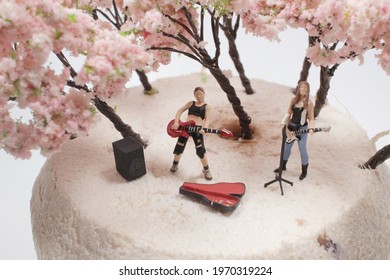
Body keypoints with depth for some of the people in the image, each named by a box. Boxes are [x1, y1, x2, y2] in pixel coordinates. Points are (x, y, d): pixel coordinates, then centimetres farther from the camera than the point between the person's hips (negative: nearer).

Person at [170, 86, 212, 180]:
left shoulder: (206, 106, 8)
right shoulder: (191, 103, 17)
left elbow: (206, 119, -5)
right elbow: (180, 111, 11)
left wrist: (204, 128, -26)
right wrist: (176, 122, -6)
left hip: (197, 130, -3)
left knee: (201, 151, -8)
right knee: (178, 148, 10)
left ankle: (206, 170, 14)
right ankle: (175, 164, 39)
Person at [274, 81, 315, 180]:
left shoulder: (309, 103, -13)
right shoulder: (293, 100, -1)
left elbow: (311, 118, -10)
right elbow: (288, 114, 2)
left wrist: (311, 128, -28)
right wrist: (286, 128, -5)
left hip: (302, 128, -5)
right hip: (292, 126, 5)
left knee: (302, 150, -1)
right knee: (287, 147, 16)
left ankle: (304, 171, 16)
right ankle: (283, 166, 36)